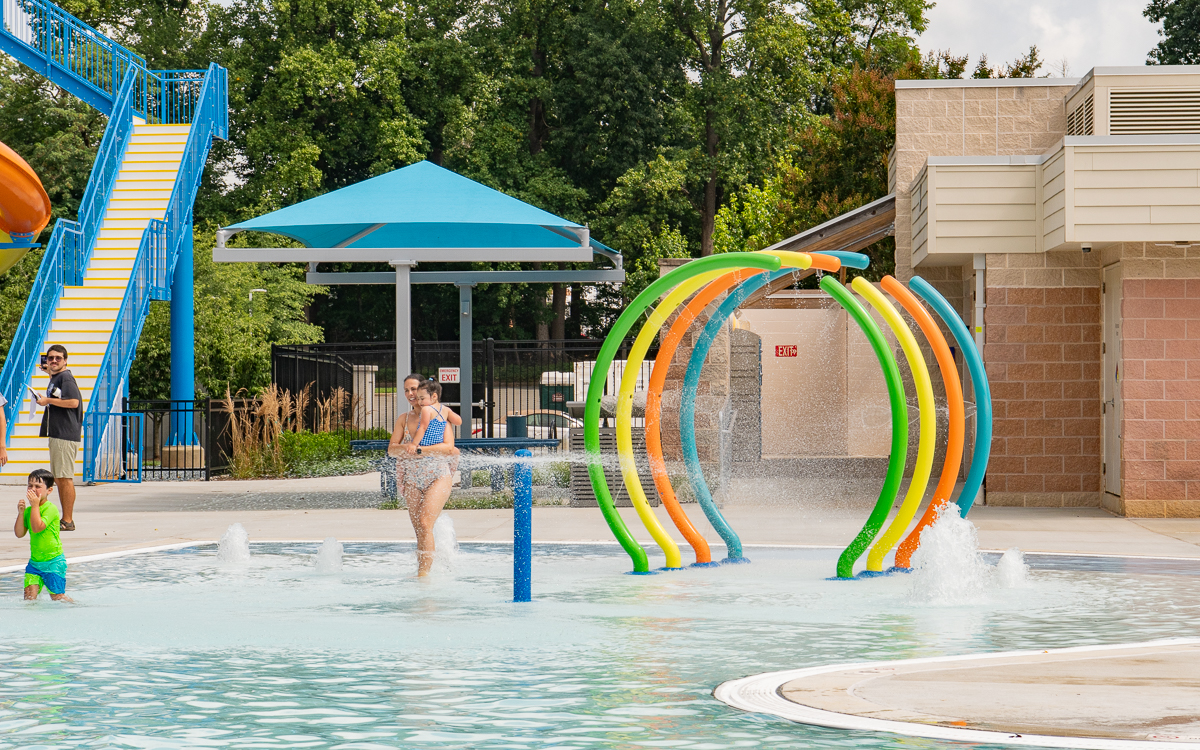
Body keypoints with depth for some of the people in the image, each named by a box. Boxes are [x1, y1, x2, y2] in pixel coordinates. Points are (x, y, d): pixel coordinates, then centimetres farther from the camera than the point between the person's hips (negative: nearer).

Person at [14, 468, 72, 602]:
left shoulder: (51, 508, -15)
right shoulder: (28, 510, 8)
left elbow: (37, 528, -26)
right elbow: (19, 534, 3)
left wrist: (35, 505, -22)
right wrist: (21, 513, -8)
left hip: (53, 561, -6)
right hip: (34, 561, 6)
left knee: (57, 596, 0)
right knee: (29, 594, -7)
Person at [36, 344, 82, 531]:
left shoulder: (65, 377, -10)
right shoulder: (55, 379, 19)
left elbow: (74, 402, -23)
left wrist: (47, 401, -15)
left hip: (66, 436, -11)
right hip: (56, 435, 11)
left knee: (65, 478, -10)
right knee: (58, 478, 13)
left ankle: (68, 521, -9)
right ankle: (65, 519, 19)